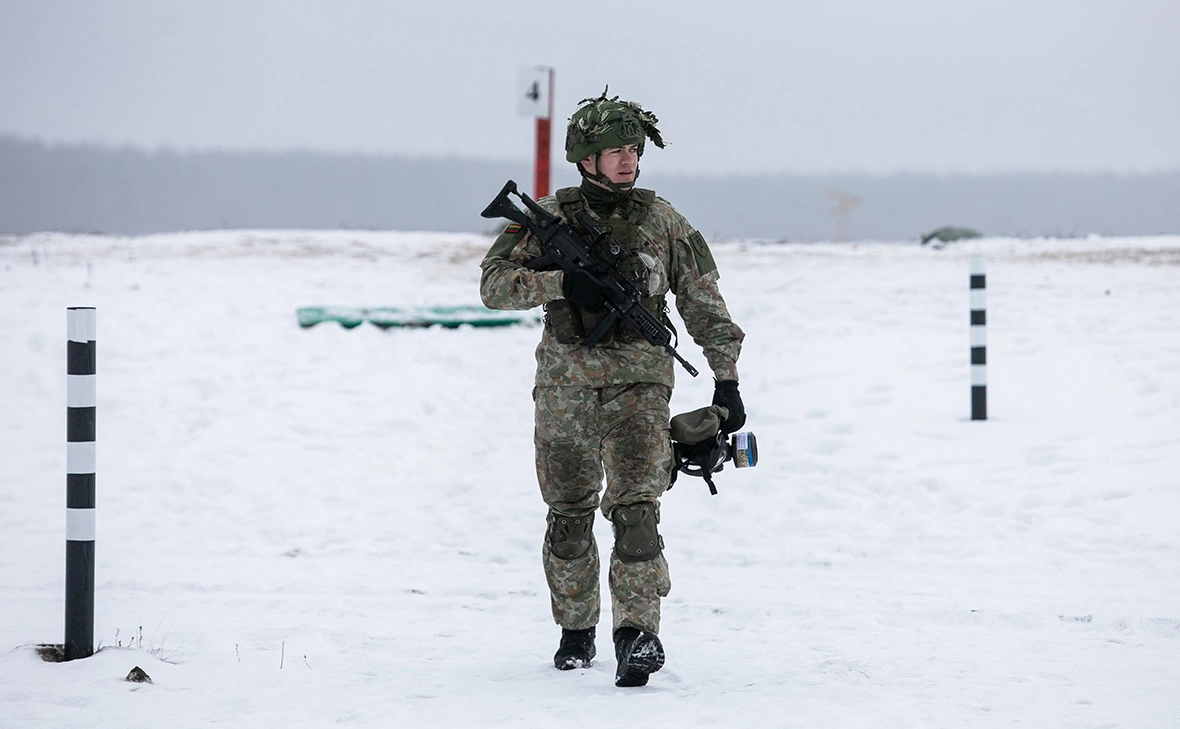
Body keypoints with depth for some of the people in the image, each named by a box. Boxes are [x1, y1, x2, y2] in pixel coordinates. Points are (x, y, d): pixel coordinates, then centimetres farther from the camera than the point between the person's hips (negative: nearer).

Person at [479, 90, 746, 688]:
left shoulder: (663, 221, 3)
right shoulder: (549, 218, 2)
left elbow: (704, 306, 8)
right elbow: (494, 285, -6)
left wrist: (727, 379, 3)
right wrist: (564, 283, -20)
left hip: (637, 381, -1)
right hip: (564, 385, 2)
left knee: (635, 505, -17)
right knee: (569, 517, 11)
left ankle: (637, 636, -22)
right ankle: (576, 632, 27)